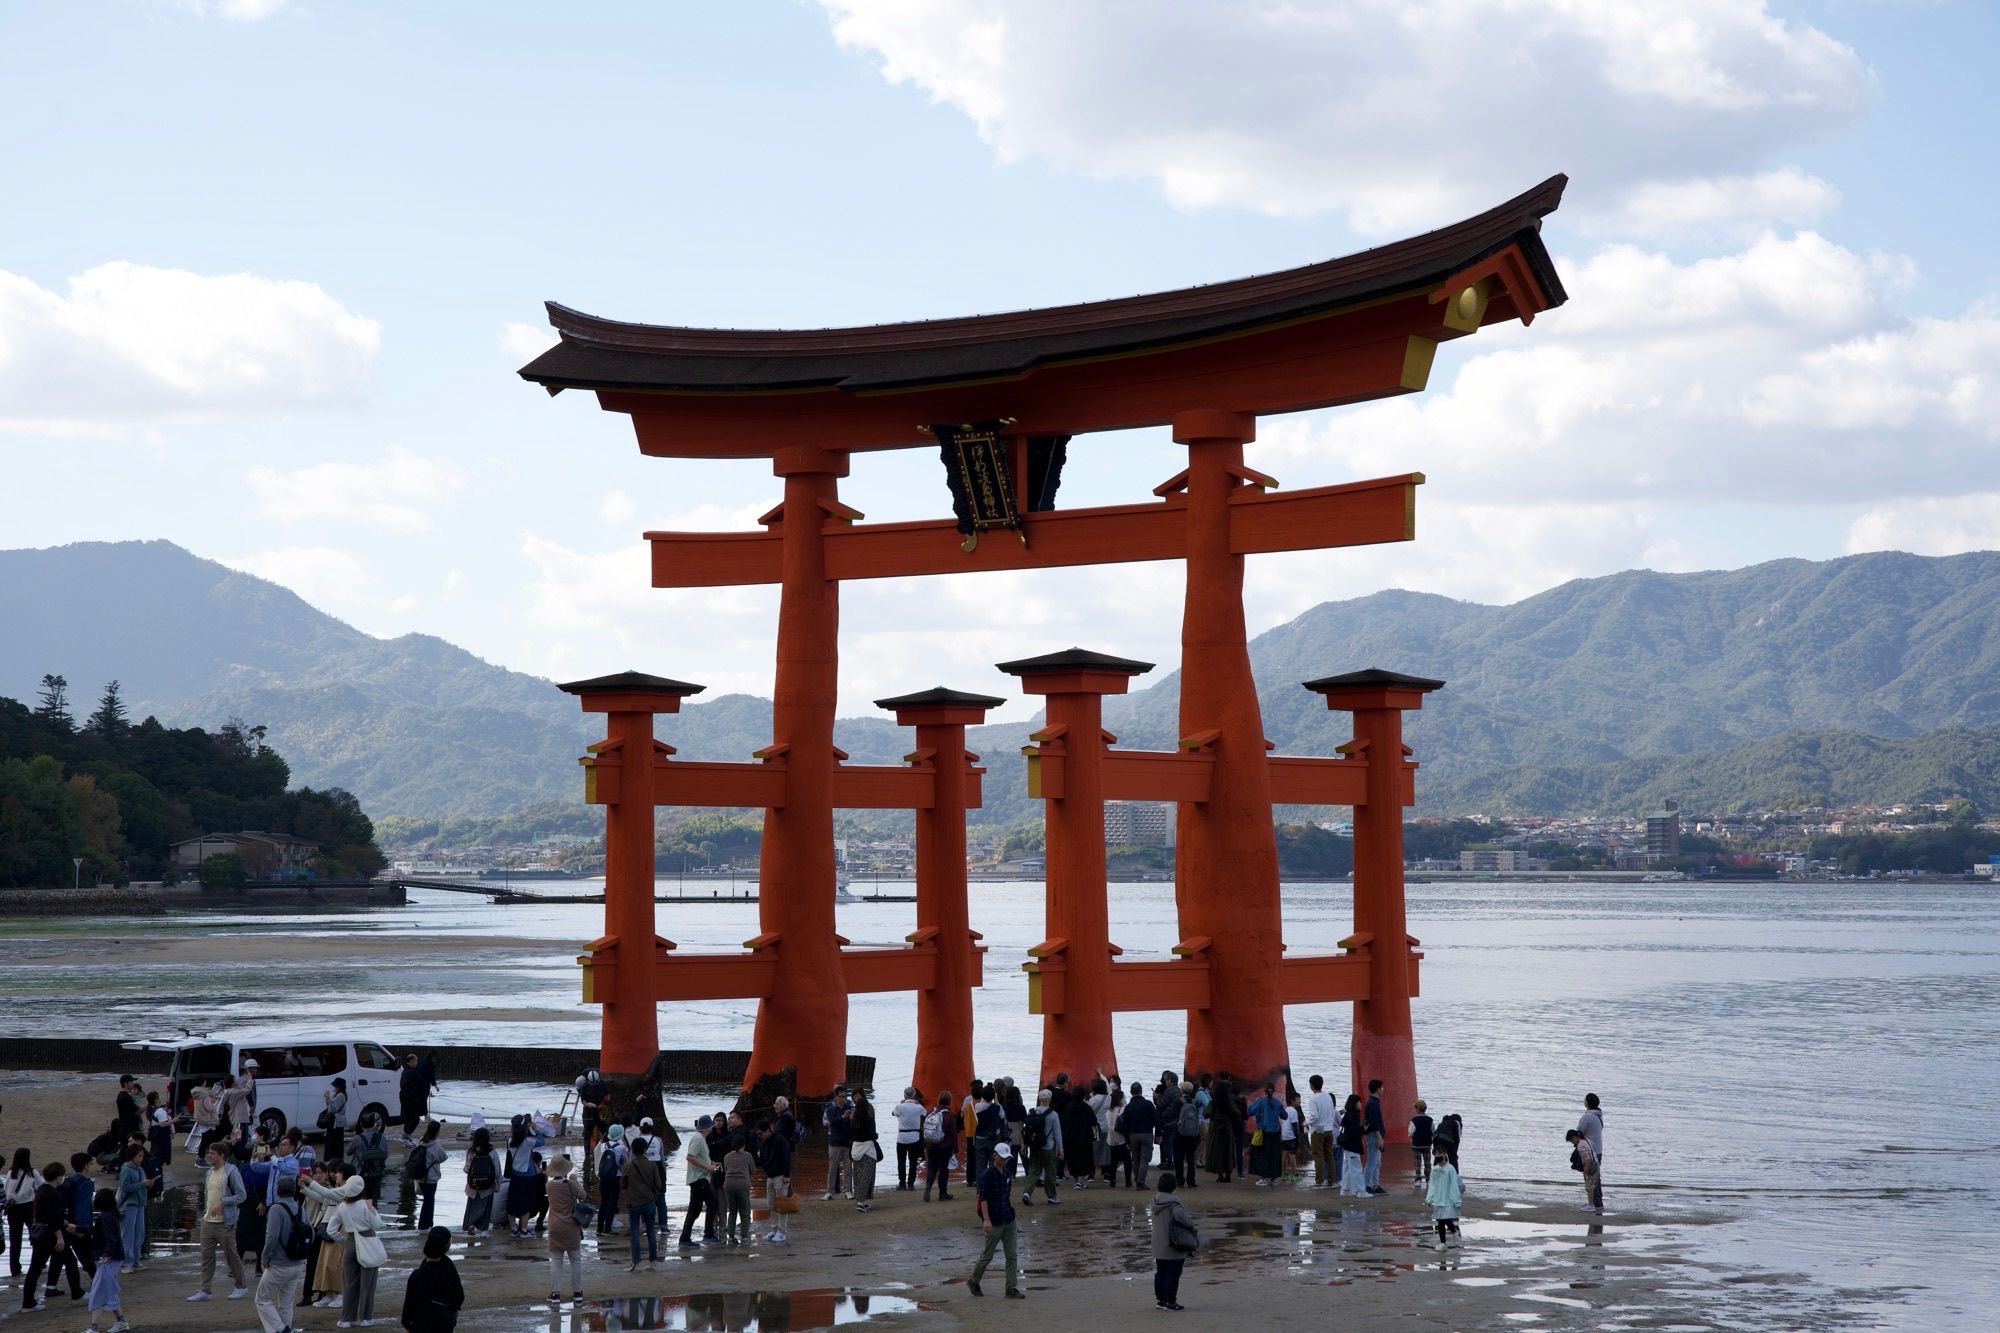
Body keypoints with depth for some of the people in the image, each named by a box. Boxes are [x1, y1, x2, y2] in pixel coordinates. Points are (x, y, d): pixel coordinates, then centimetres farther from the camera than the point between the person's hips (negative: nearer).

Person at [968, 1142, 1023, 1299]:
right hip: (994, 1222, -7)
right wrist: (986, 1219, -22)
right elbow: (983, 1198, -17)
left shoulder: (1007, 1172, 6)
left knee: (1012, 1256, 4)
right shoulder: (987, 1175, -15)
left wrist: (1011, 1206, 14)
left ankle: (1012, 1287, 9)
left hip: (1008, 1220, 7)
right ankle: (973, 1282, 23)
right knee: (987, 1255, 4)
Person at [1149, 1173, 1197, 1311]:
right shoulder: (1173, 1201, -20)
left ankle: (1160, 1299, 24)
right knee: (1173, 1274, 0)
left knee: (1161, 1273, 17)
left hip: (1159, 1247, 8)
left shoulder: (1156, 1200, 6)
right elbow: (1181, 1216, -31)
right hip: (1173, 1247, -8)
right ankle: (1170, 1301, 3)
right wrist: (1191, 1224, -11)